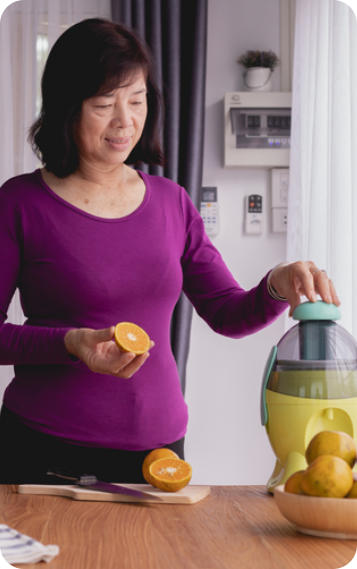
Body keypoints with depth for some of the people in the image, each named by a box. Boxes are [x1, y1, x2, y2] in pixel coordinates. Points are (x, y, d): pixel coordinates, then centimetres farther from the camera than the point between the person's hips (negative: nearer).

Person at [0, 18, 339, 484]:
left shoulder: (171, 203, 8)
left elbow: (229, 314, 9)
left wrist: (278, 287, -11)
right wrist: (72, 344, -21)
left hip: (158, 443, 4)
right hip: (49, 451, -3)